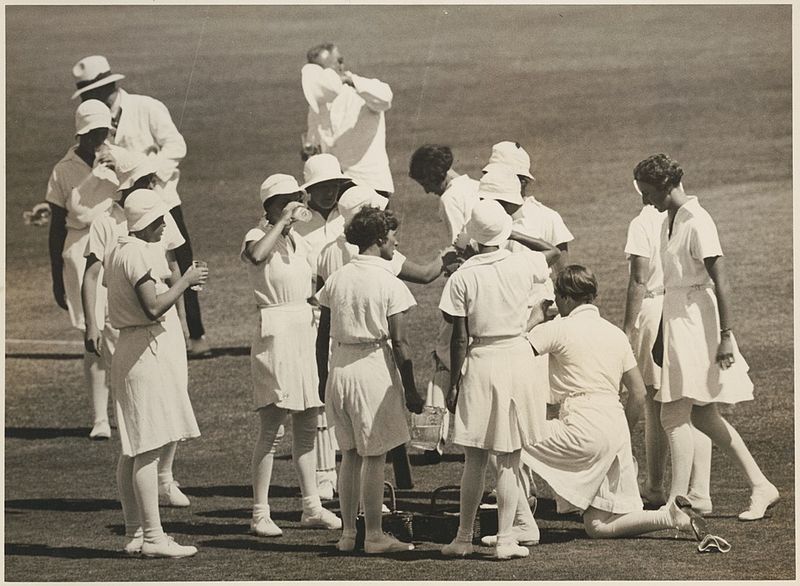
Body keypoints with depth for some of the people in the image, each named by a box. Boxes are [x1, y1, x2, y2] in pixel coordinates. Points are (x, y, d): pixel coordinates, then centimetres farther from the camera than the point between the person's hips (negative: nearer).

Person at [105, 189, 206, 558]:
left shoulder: (120, 251, 16)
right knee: (148, 448, -11)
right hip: (149, 354, -11)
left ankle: (134, 534, 15)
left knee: (134, 451, 11)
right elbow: (154, 306, -24)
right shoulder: (138, 254, -16)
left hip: (133, 354, 11)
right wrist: (185, 281, -13)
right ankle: (153, 537, -13)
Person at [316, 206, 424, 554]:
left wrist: (323, 378, 19)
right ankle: (374, 535, 3)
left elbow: (322, 337, 9)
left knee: (350, 454, 14)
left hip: (339, 368, 6)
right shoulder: (390, 285, -10)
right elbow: (400, 343, -11)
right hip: (375, 366, -5)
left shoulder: (336, 280, 6)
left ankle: (347, 533, 16)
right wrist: (410, 391, -5)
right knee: (374, 456, 1)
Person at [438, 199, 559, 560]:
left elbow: (459, 338, -6)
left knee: (474, 459, 9)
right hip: (518, 356, 1)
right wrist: (518, 237, 27)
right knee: (509, 460, 4)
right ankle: (505, 540, 2)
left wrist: (454, 383, 2)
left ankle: (464, 537, 13)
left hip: (480, 362, -1)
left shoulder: (461, 278, -8)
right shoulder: (523, 265, -4)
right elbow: (554, 252, 20)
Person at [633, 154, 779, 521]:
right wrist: (661, 333, 21)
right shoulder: (669, 221, 12)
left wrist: (726, 336, -21)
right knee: (702, 416, 14)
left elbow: (720, 282, -19)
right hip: (676, 320, 10)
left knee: (675, 416, -10)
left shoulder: (697, 223, -16)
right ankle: (760, 487, 20)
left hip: (695, 321, -10)